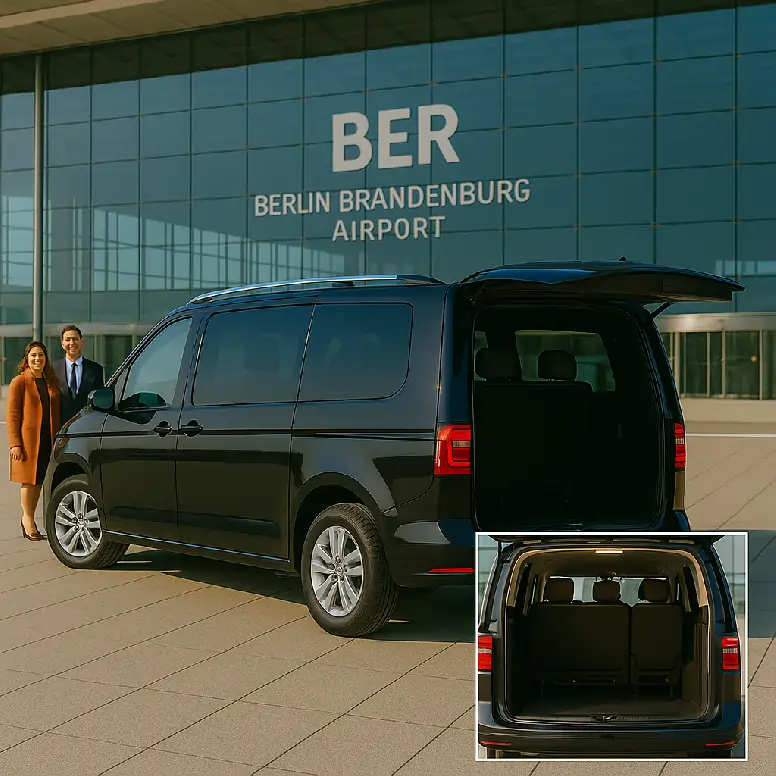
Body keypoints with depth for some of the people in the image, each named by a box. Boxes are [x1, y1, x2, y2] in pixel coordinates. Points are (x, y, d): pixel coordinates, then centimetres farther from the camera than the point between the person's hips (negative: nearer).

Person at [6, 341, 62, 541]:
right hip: (28, 438, -5)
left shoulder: (51, 382, 12)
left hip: (48, 440, 5)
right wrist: (15, 443, -13)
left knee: (39, 480, 7)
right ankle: (28, 520, 11)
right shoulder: (19, 382, -3)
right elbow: (11, 415, -6)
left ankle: (29, 517, 19)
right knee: (29, 479, 0)